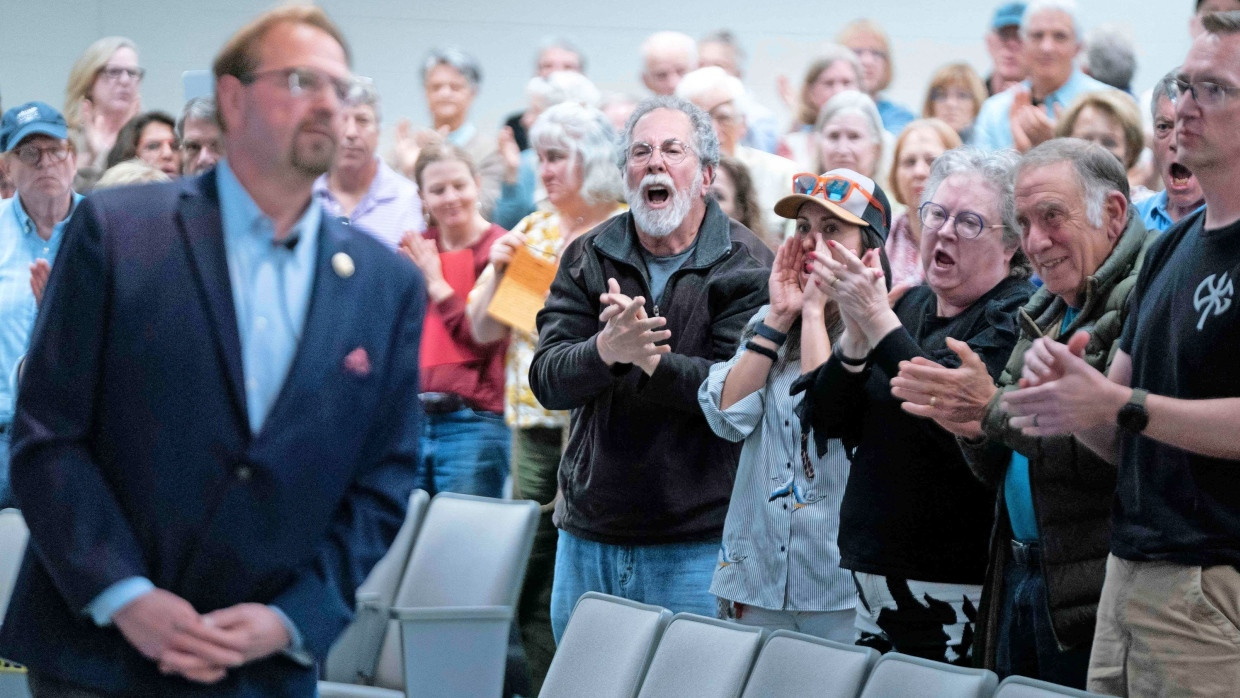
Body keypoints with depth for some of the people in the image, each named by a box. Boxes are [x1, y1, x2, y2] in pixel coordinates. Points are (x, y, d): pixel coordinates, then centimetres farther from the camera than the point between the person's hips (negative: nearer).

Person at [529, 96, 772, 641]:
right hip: (588, 534, 4)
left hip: (696, 542, -4)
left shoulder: (747, 268, -4)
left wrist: (653, 359, -30)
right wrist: (606, 350, -26)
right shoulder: (588, 259, 7)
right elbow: (547, 381, -4)